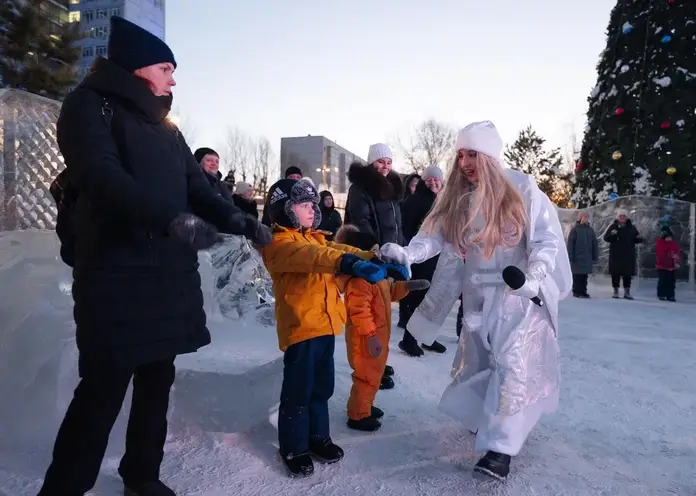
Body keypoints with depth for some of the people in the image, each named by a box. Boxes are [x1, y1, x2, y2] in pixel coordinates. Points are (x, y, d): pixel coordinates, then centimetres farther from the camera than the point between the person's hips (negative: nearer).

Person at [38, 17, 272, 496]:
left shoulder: (164, 126, 21)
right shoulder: (90, 106, 0)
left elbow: (196, 185, 13)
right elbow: (101, 176, -18)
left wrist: (237, 219, -6)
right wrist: (171, 217, -31)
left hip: (171, 272, 7)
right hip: (117, 273, -7)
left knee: (158, 378, 13)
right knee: (103, 388, -4)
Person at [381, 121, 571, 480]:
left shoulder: (522, 189, -13)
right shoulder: (457, 197, -2)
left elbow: (547, 238, -14)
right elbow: (435, 234, -12)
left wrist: (534, 278, -30)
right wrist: (407, 253, -31)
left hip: (518, 294, -4)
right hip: (477, 293, 5)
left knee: (513, 363, -9)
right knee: (477, 360, 16)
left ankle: (501, 446, -3)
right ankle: (487, 418, 39)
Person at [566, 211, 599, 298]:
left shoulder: (590, 230, 10)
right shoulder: (575, 229, -2)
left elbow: (595, 244, 13)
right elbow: (570, 244, -6)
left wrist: (595, 257, 9)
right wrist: (570, 256, -11)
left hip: (587, 258, 4)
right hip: (577, 257, -4)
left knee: (584, 275, 6)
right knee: (577, 275, 1)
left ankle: (583, 292, 12)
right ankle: (576, 292, 7)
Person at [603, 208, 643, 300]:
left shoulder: (631, 227, 9)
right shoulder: (613, 226, 2)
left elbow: (636, 239, 14)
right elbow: (606, 238, -3)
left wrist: (639, 238, -9)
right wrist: (611, 234, -23)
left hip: (628, 255, 2)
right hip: (616, 255, -2)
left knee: (628, 273, 2)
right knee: (616, 273, 2)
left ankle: (627, 292, 9)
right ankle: (615, 291, 12)